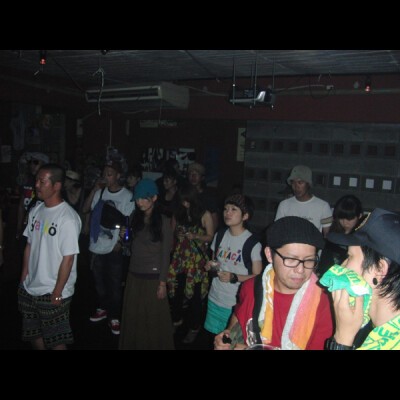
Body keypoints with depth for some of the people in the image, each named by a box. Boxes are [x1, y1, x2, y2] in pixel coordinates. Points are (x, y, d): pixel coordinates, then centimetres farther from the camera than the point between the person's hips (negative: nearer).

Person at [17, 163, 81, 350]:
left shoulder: (68, 218, -19)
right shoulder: (35, 211, 3)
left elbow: (68, 258, -18)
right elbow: (29, 246, 9)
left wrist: (57, 293, -15)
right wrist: (23, 279, 9)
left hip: (53, 293, -7)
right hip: (29, 289, 7)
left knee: (55, 341, 7)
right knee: (33, 335, 21)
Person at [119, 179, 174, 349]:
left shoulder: (163, 221, -10)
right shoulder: (136, 218, 6)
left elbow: (165, 254, -9)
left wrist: (162, 283, -10)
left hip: (153, 276, -5)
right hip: (134, 275, 5)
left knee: (154, 319, 7)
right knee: (133, 316, 14)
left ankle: (154, 345, 27)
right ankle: (134, 345, 33)